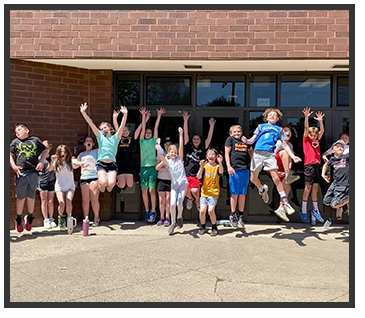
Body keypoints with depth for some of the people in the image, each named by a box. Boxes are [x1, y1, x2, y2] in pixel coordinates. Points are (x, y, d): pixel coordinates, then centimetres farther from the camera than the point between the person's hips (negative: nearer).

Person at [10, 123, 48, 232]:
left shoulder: (35, 140, 12)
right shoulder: (15, 142, 13)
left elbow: (45, 151, 17)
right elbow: (10, 155, 11)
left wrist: (41, 162, 4)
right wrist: (13, 166, -4)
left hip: (33, 172, 0)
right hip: (20, 173, 0)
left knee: (31, 196, 7)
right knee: (21, 197, 3)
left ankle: (30, 217, 23)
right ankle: (19, 218, 17)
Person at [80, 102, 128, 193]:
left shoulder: (115, 137, 13)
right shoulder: (100, 136, 15)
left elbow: (122, 126, -1)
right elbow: (91, 124, 5)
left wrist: (125, 114, -14)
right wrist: (83, 112, -4)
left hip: (112, 164, 0)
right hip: (101, 164, 0)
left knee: (111, 183, -22)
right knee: (103, 183, -25)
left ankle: (108, 187, 17)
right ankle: (100, 182, 13)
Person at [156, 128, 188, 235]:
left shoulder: (180, 159, 5)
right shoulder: (167, 162, 3)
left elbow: (181, 146, -5)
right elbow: (160, 156, -16)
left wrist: (180, 134, -12)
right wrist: (158, 146, -30)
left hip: (183, 183, -1)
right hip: (174, 185, 1)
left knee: (179, 203, -13)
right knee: (172, 204, -9)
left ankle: (179, 217, 16)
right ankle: (173, 223, 10)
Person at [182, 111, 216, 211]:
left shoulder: (202, 150, 9)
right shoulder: (188, 147, 10)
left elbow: (209, 138, 3)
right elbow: (185, 133, 4)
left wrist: (211, 126, -4)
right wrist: (186, 120, -2)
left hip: (196, 175, -1)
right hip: (186, 173, 1)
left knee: (195, 190, -18)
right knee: (186, 191, -7)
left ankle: (198, 200, 18)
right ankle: (190, 198, 31)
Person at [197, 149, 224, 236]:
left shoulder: (217, 166, 2)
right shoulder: (205, 166, 4)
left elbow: (221, 172, -21)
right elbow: (198, 177, -9)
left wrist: (220, 163, -39)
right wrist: (201, 167, -25)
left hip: (214, 192, -2)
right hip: (204, 192, 2)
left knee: (211, 210, -15)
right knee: (202, 210, -9)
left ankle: (214, 228, 8)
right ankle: (202, 227, 15)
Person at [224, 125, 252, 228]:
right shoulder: (230, 139, 5)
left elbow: (250, 151, 32)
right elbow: (227, 153, -1)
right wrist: (229, 166, -11)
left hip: (245, 169, 4)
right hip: (235, 169, -4)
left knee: (243, 193, 7)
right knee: (235, 193, 0)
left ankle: (241, 214, 18)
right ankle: (233, 215, 11)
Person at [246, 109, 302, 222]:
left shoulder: (279, 129, 21)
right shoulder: (261, 126, 21)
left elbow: (285, 145, 17)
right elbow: (253, 139, 14)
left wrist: (293, 156, 6)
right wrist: (246, 141, -9)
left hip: (270, 154, -1)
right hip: (258, 153, 2)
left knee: (276, 178, -14)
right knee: (253, 178, 2)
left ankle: (284, 203, -12)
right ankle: (262, 189, 35)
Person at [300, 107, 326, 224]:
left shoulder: (317, 141, 17)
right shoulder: (306, 140, 3)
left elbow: (322, 131, 9)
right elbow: (306, 129, -8)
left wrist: (320, 121, -2)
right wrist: (306, 117, -19)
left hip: (317, 165, 6)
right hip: (309, 165, -6)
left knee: (315, 188, 8)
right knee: (308, 187, -5)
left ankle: (315, 210, 17)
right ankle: (303, 210, 2)